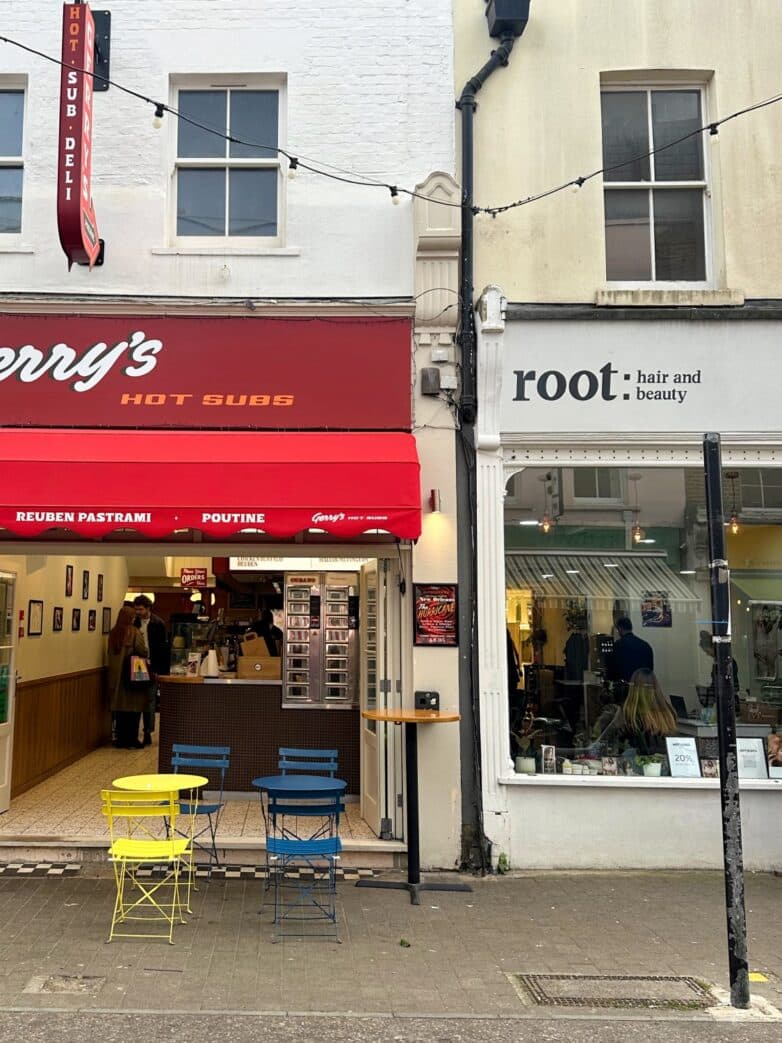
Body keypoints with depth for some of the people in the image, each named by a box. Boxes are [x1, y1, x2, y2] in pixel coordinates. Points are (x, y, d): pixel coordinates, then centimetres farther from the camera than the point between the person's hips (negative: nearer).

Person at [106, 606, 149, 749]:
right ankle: (132, 739, 6)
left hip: (116, 674, 5)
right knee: (134, 707, 4)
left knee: (119, 706, 11)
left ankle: (121, 739, 15)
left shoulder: (113, 633, 1)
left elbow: (110, 653, 9)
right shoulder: (134, 633, -13)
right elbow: (143, 652, -12)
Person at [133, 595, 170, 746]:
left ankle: (148, 733, 4)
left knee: (149, 700, 0)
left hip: (151, 668, -3)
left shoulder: (158, 624, -5)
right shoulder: (135, 623, 7)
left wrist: (157, 670, -11)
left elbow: (163, 648, -6)